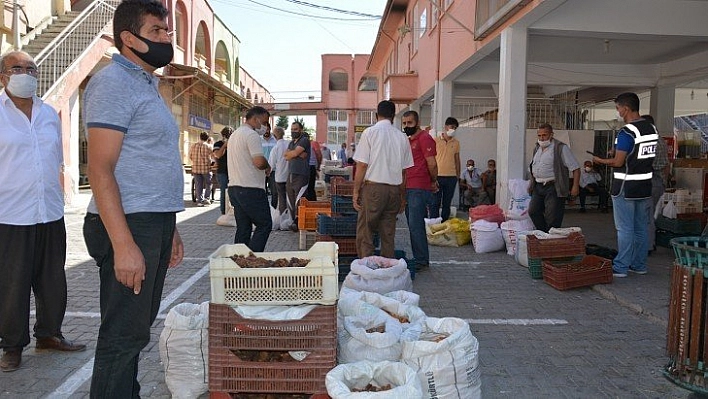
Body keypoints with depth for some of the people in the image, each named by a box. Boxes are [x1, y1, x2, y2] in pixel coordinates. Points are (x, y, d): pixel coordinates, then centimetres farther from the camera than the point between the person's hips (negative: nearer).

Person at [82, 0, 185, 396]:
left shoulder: (148, 85, 19)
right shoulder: (113, 83, -10)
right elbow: (101, 169, -18)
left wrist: (170, 230, 21)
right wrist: (123, 245, -23)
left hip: (156, 224, 9)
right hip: (130, 227, -9)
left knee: (137, 328, 17)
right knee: (124, 334, -2)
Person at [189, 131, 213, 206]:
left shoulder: (193, 145, 1)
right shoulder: (208, 147, -9)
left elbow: (190, 157, 8)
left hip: (196, 168, 3)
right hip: (206, 168, -3)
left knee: (198, 185, 8)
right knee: (208, 184, 12)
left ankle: (199, 200, 7)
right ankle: (206, 198, 3)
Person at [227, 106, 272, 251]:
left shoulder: (235, 134, 20)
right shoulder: (252, 135, -12)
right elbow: (259, 162, -23)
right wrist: (268, 166, -1)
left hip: (234, 187, 10)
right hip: (251, 189, -9)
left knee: (243, 228, 11)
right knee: (264, 225, -3)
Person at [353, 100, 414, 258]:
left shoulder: (370, 132, -4)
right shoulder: (401, 137, 7)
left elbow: (362, 165, -8)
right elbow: (404, 170, 9)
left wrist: (356, 191, -2)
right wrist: (402, 196, 16)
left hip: (373, 187, -4)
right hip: (394, 189, 4)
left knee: (365, 233, 2)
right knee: (388, 235, 11)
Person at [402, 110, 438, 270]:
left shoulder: (424, 138, -8)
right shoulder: (408, 140, 20)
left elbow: (432, 164, -13)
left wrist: (433, 181, 0)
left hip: (419, 189, -9)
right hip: (408, 189, 9)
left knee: (416, 225, -8)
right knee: (413, 225, 12)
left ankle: (422, 261, -1)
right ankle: (418, 258, 20)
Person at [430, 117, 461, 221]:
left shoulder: (456, 143, 9)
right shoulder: (436, 141, 0)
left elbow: (457, 160, 15)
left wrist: (458, 175, 12)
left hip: (451, 177, 3)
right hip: (437, 176, -3)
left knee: (447, 203, 8)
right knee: (435, 203, -2)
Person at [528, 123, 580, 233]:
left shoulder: (561, 148, -8)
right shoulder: (537, 148, 15)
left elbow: (575, 168, -10)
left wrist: (575, 186, -17)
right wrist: (532, 184, 17)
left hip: (553, 188, -7)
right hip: (538, 187, 7)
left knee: (552, 217, -6)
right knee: (533, 212, 3)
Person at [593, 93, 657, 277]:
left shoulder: (626, 132, -18)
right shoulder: (652, 129, 8)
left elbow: (618, 162, -18)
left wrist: (599, 160, -1)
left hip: (626, 188, -8)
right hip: (645, 187, 8)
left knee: (625, 229, -2)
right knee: (641, 228, 13)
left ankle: (620, 267, 4)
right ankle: (639, 265, 22)